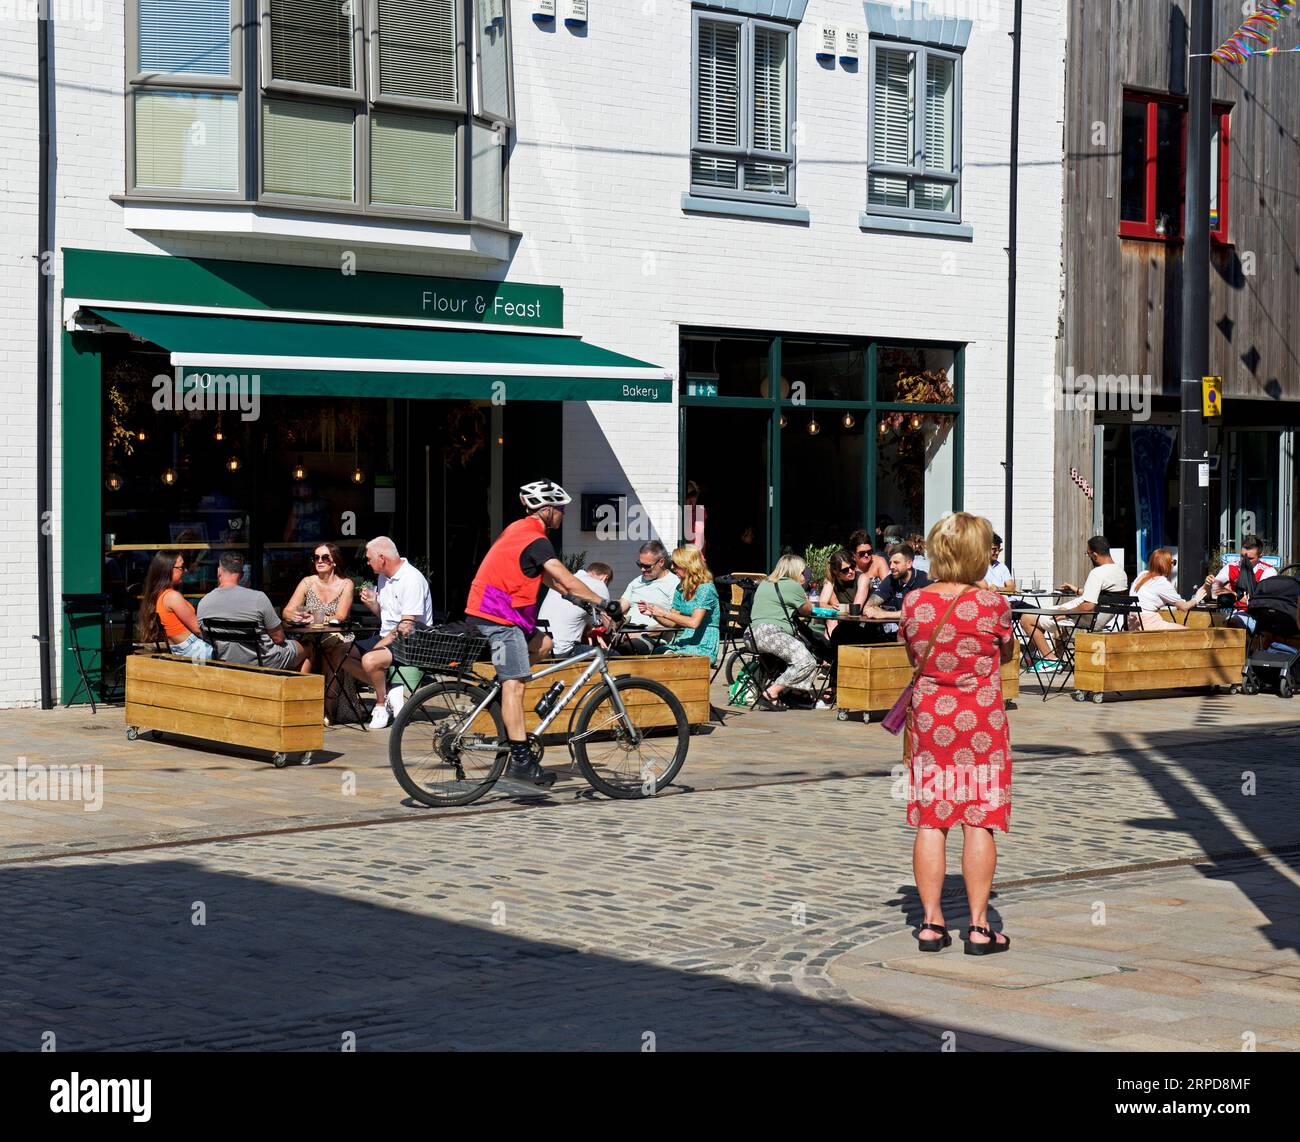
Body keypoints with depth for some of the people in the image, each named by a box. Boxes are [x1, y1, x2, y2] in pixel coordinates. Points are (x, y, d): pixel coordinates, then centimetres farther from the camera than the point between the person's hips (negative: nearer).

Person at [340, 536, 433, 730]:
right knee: (343, 654, -4)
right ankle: (390, 690, -4)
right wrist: (372, 604, 0)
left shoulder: (412, 580, -18)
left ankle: (381, 705, -8)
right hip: (387, 637, 10)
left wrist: (379, 646, -23)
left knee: (370, 660, -33)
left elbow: (407, 627, -22)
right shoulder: (384, 577, 12)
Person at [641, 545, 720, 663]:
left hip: (702, 648, -7)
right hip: (682, 643, 7)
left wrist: (664, 613, -17)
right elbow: (673, 623, 16)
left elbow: (694, 622, -21)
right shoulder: (681, 588, 15)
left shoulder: (706, 589, -11)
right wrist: (652, 612, -1)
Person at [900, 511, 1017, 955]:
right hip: (981, 720, -2)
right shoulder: (992, 604, -11)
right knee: (978, 822, 1)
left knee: (929, 822, 7)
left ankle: (931, 923, 9)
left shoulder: (914, 602, -3)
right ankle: (978, 926, 3)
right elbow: (1007, 654, 6)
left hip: (928, 718, 3)